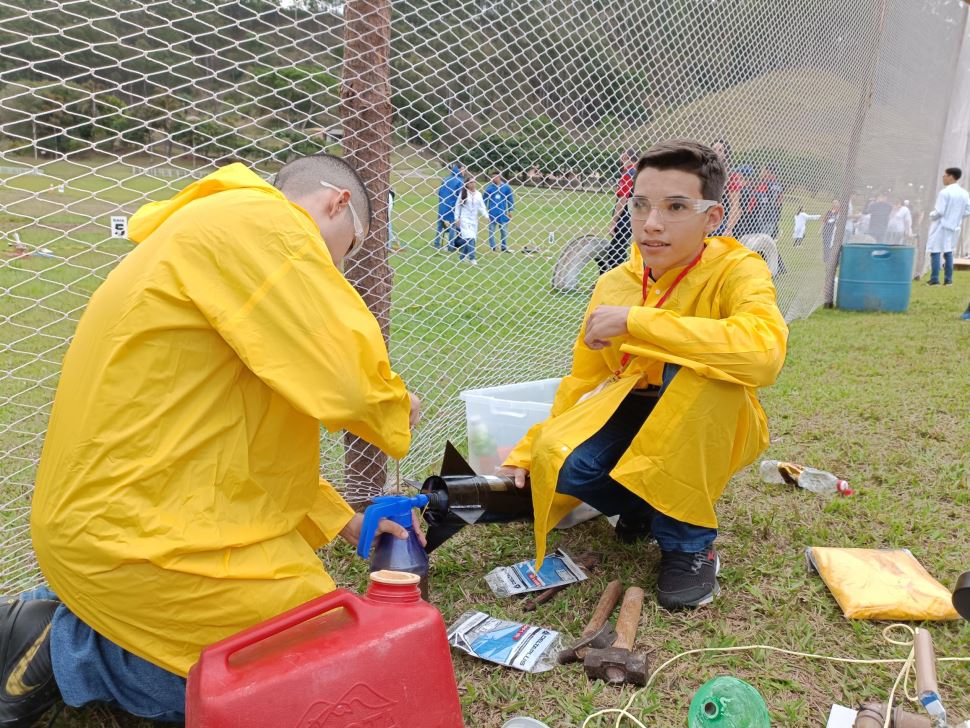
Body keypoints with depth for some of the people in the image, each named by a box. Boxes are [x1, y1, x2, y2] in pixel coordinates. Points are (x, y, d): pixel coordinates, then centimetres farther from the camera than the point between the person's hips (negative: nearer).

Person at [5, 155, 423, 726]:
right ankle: (69, 653, 2)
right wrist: (396, 411, 0)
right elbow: (345, 375, -23)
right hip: (142, 541, -10)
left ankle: (68, 620, 14)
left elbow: (251, 436, 18)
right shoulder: (259, 222, -13)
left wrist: (345, 523, 14)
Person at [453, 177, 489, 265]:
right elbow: (457, 206, 1)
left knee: (465, 238, 5)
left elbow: (482, 207, 5)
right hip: (465, 218, -3)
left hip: (474, 219, 3)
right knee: (470, 238, -16)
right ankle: (472, 258, -18)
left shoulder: (478, 194, 5)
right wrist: (457, 218, -3)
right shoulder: (463, 193, -3)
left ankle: (462, 256, 19)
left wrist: (487, 216, -9)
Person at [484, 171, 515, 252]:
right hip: (491, 213, 0)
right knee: (491, 230, 4)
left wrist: (510, 211, 3)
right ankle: (492, 247, 12)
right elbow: (485, 199, 10)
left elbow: (510, 199, 6)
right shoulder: (489, 187, 1)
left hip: (503, 213, 0)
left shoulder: (506, 187, 0)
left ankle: (504, 248, 17)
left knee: (504, 231, 6)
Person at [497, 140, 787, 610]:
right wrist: (525, 454, -1)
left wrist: (635, 321, -36)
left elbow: (765, 349, -42)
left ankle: (689, 540, -14)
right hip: (634, 417, 3)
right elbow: (583, 382, 6)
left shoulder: (737, 270, -19)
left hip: (709, 430, -3)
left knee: (697, 368, -36)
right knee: (559, 462, -27)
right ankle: (644, 509, 8)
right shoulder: (613, 285, -4)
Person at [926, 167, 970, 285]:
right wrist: (956, 217, 17)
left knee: (935, 252, -3)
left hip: (941, 226, -6)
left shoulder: (944, 192, -16)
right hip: (954, 227, 7)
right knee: (948, 252, 14)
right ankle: (948, 279, 13)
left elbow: (939, 212, -19)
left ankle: (934, 279, -6)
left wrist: (931, 215, 0)